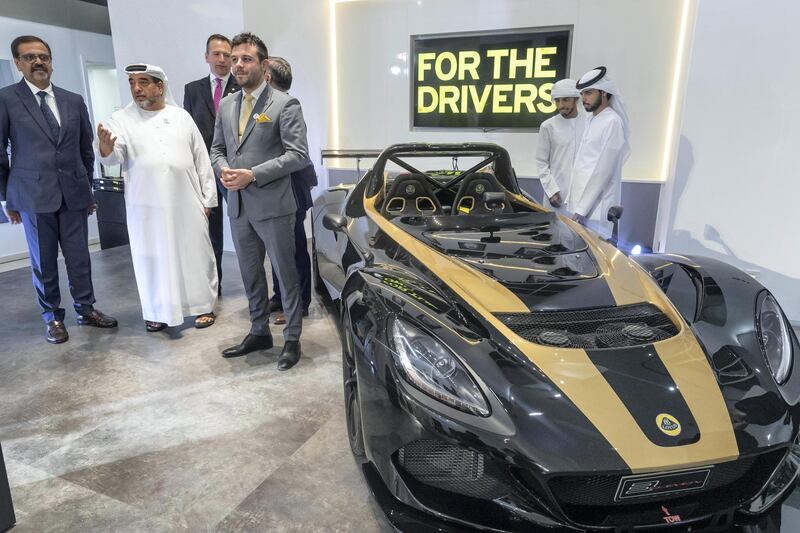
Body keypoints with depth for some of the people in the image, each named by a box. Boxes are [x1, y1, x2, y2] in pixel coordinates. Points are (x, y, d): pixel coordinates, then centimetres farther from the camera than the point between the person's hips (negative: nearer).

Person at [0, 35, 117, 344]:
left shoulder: (74, 101, 9)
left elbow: (86, 149, 15)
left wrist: (88, 188, 15)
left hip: (74, 193, 3)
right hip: (33, 195, -2)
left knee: (79, 256, 8)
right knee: (43, 261, 7)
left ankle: (85, 309, 23)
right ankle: (52, 317, 20)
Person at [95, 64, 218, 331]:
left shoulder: (181, 116, 7)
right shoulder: (121, 119, 3)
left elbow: (201, 158, 8)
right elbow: (114, 155, -11)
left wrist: (207, 197, 4)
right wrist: (106, 146, -35)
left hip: (186, 204, 1)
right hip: (146, 207, 0)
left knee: (194, 254, 6)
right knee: (152, 258, 7)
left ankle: (203, 305, 20)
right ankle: (157, 310, 22)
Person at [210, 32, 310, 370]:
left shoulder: (284, 104, -7)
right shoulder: (226, 106, 13)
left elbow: (298, 155, -14)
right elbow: (217, 148, 19)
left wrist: (253, 174, -18)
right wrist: (222, 169, -4)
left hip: (272, 206, -6)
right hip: (238, 206, 7)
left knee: (285, 274, 4)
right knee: (250, 274, 16)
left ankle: (292, 338, 17)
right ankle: (259, 332, 31)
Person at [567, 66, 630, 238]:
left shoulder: (612, 122, -11)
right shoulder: (590, 120, 16)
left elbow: (603, 171, -16)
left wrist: (582, 208, -17)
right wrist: (574, 201, 13)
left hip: (596, 208, -8)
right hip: (581, 204, 8)